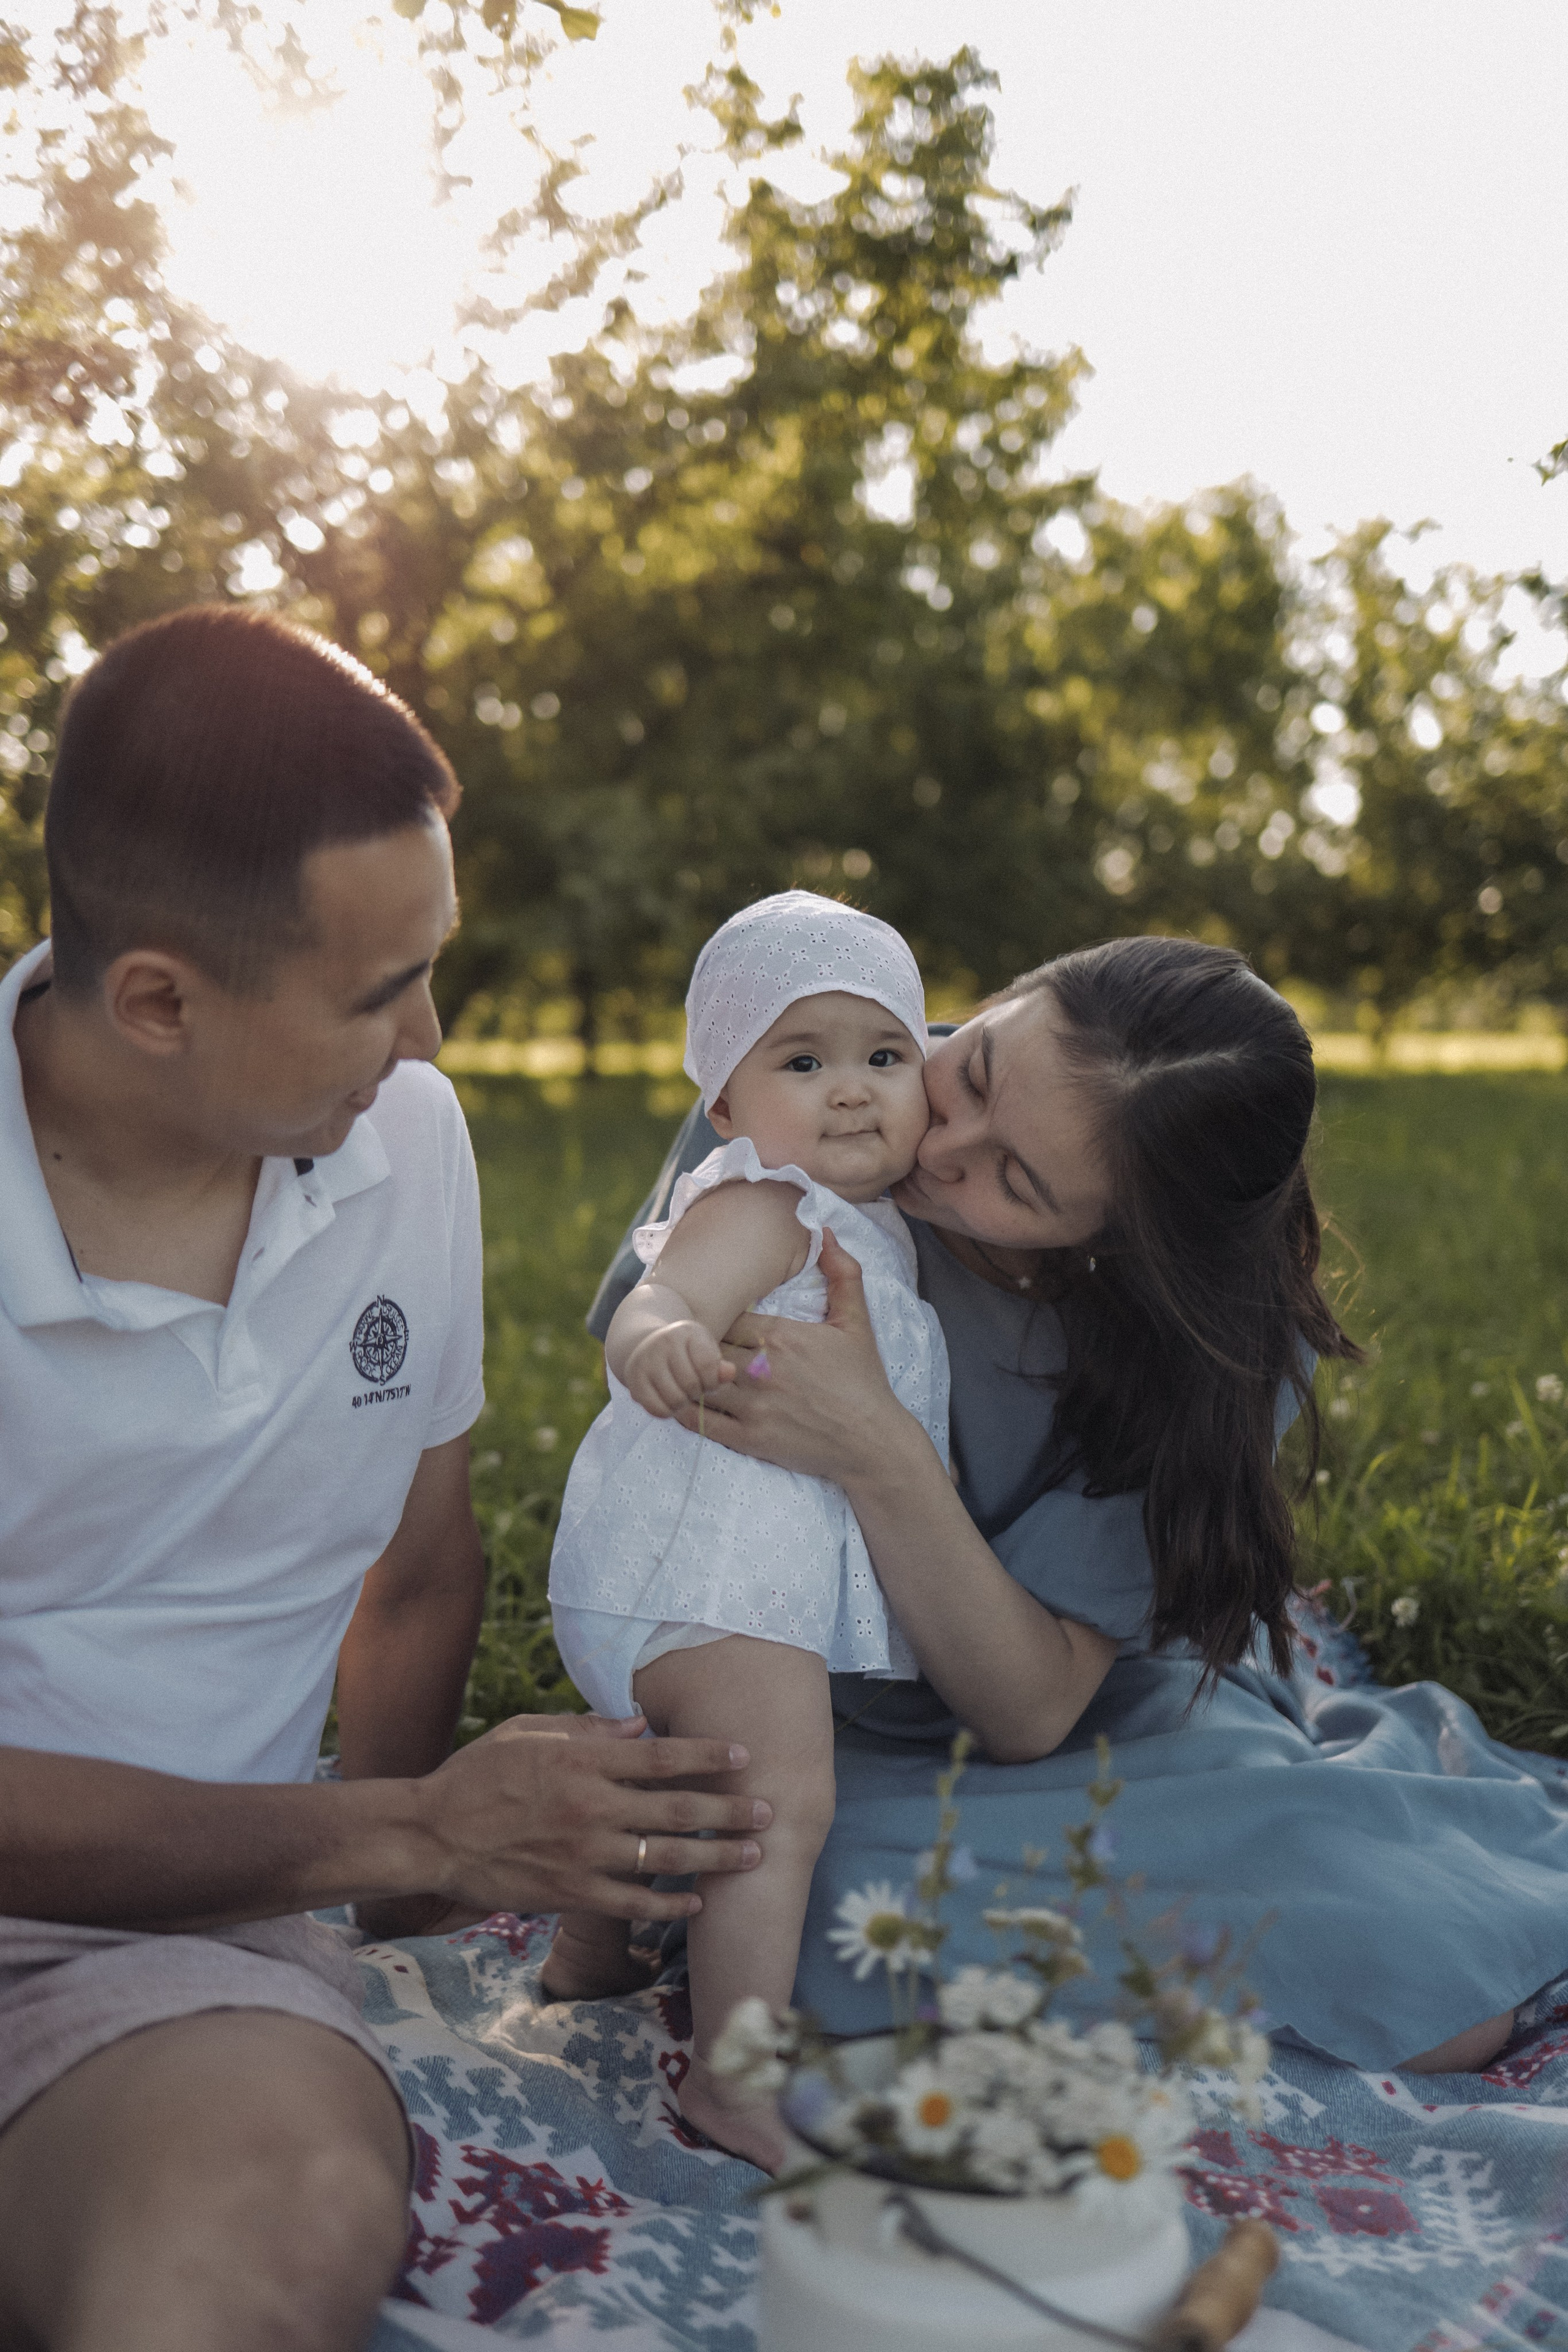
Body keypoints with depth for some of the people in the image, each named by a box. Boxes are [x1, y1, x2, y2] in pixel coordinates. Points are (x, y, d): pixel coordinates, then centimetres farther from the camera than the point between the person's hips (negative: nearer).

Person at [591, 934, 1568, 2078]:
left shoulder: (1206, 1344, -23)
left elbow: (1030, 1709, -25)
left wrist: (877, 1455, -39)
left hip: (1109, 1703, -2)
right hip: (853, 1722, 2)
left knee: (1452, 2002, -23)